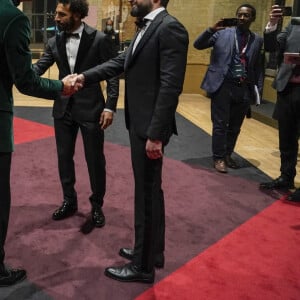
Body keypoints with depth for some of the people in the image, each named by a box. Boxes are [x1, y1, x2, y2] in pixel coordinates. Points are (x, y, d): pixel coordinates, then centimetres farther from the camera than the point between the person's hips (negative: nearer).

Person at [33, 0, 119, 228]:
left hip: (90, 108, -4)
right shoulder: (55, 42, 4)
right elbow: (39, 67, 1)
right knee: (64, 157, 13)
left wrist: (110, 107, -13)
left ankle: (97, 205, 23)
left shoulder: (99, 39, -9)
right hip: (63, 108, 5)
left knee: (95, 159, 5)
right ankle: (69, 201, 30)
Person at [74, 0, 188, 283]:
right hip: (139, 123, 10)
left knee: (147, 193, 2)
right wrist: (85, 76, 1)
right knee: (149, 190, 18)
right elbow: (120, 62, 14)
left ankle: (143, 265, 18)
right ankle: (151, 251, 35)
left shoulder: (169, 28, -16)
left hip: (150, 127, -10)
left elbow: (170, 86, -22)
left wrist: (156, 134, -23)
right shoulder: (146, 28, 15)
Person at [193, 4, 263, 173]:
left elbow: (258, 67, 11)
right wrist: (212, 30, -15)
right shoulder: (222, 33, 3)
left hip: (244, 88, 3)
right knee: (220, 124, 2)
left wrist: (259, 90, 5)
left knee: (235, 127, 11)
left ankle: (228, 155, 26)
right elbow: (198, 45, -1)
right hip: (223, 85, -3)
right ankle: (219, 158, 13)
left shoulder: (257, 40, 9)